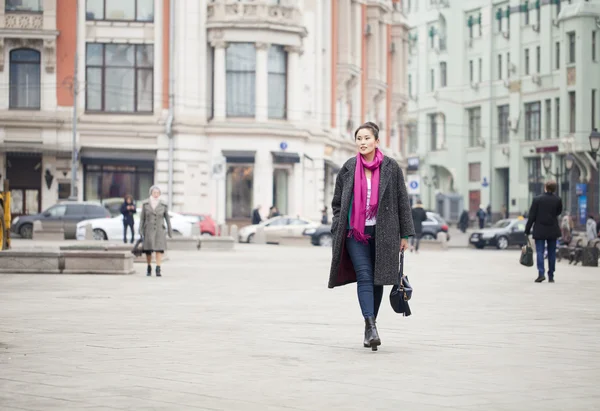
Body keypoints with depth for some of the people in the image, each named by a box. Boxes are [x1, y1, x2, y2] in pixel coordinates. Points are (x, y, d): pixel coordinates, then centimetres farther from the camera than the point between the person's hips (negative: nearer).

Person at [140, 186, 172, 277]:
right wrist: (140, 230, -2)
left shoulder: (163, 205, 3)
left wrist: (170, 231, 8)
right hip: (148, 229, 1)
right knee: (148, 250, 2)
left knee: (159, 249, -13)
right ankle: (149, 268, 19)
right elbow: (142, 218, 4)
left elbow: (167, 218, 9)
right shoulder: (145, 204, 3)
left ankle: (158, 269, -16)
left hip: (159, 230, -1)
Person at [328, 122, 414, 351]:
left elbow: (402, 201, 4)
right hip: (355, 231, 0)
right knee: (364, 276, -13)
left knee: (377, 279, 5)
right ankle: (371, 326, -21)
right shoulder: (348, 168, 4)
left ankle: (370, 325, 17)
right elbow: (337, 202, 11)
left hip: (382, 233, 0)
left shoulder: (390, 168, 1)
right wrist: (338, 230, 2)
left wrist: (405, 235, 2)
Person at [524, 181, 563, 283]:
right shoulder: (558, 200, -4)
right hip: (553, 230, 2)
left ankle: (541, 273, -20)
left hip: (540, 230, -2)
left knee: (540, 252, -2)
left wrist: (527, 230, -1)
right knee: (552, 253, 10)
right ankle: (551, 276, 11)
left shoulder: (537, 199, -8)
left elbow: (532, 216, -6)